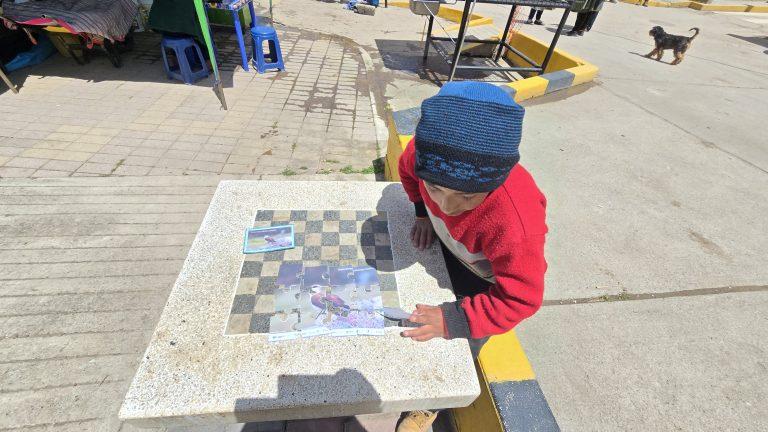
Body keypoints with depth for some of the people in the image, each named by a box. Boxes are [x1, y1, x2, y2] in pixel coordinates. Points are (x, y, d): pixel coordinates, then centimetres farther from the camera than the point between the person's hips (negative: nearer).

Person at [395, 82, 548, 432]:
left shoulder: (515, 224, -47)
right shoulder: (429, 150, -32)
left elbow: (519, 299, -30)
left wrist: (454, 320, -33)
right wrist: (424, 212, -7)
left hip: (487, 277, -4)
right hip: (446, 241, 5)